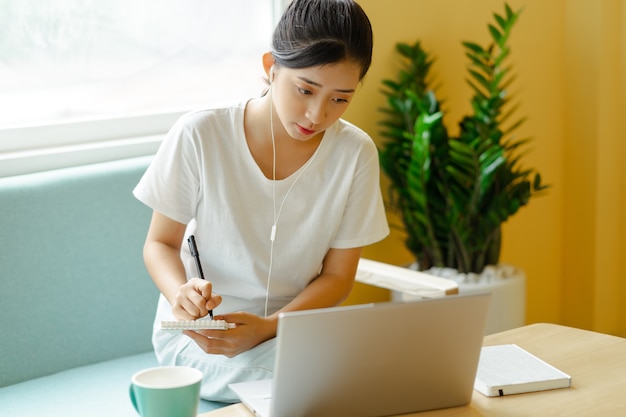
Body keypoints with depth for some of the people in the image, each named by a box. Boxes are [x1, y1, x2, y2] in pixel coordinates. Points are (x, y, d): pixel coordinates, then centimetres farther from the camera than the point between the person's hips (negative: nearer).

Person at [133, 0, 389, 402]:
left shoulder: (355, 154, -8)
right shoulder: (199, 136, -14)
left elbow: (337, 276, -2)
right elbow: (161, 243, -2)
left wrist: (266, 327, -20)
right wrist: (181, 294, -26)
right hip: (198, 332, -3)